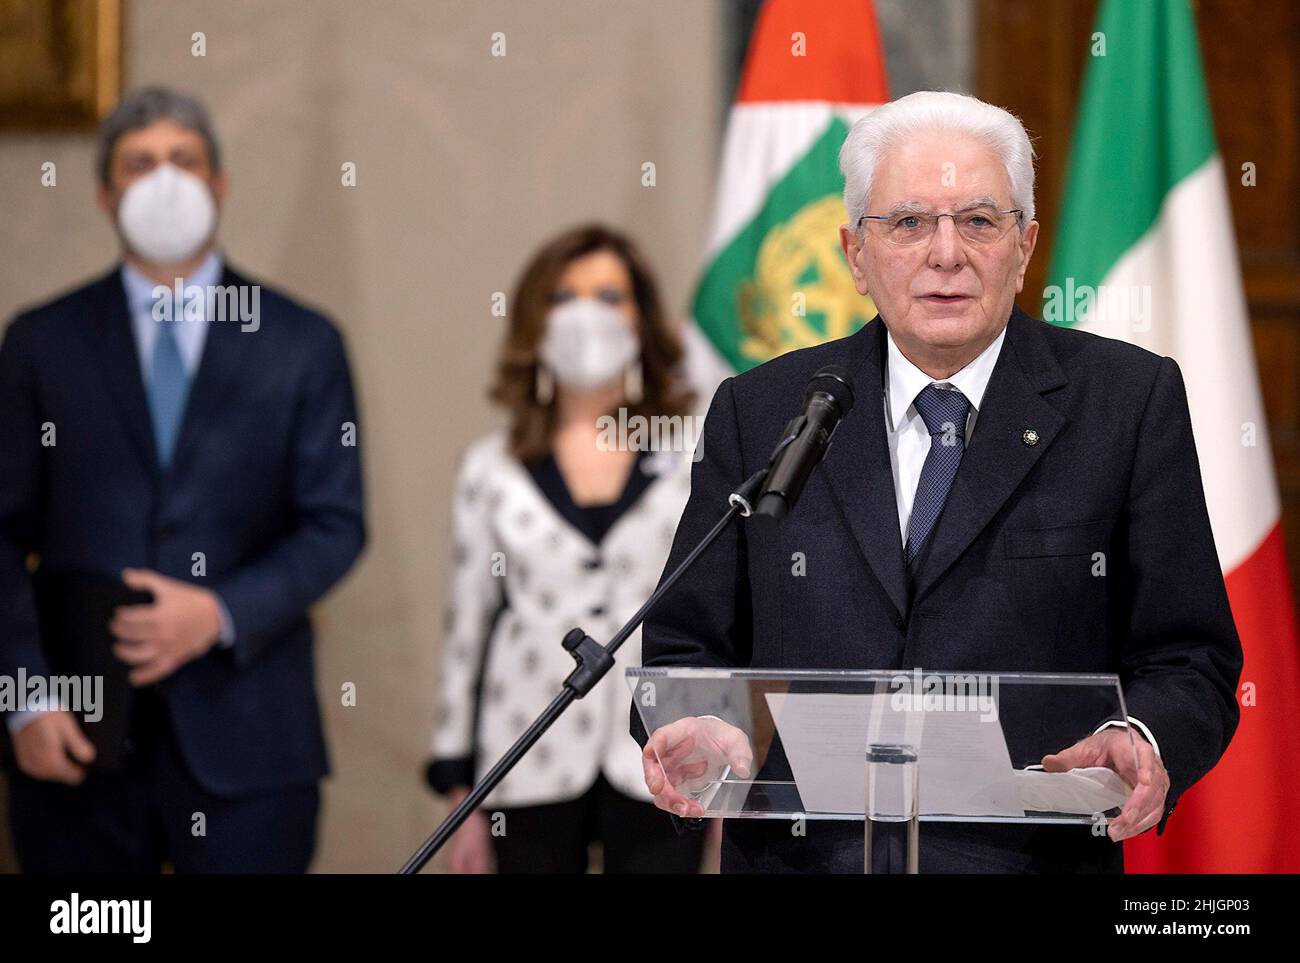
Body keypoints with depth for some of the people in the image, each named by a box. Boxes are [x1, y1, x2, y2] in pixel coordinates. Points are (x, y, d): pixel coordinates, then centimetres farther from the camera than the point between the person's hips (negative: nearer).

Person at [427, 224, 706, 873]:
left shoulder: (694, 460, 6)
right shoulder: (492, 468, 8)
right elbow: (466, 630, 9)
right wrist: (460, 793, 6)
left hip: (657, 771, -1)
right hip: (533, 770, 1)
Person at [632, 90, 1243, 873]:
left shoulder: (1130, 400, 7)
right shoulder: (759, 413, 12)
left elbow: (1190, 661, 5)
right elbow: (686, 650, 13)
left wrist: (1141, 743, -18)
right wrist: (699, 731, -10)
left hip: (1032, 859, -2)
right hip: (800, 856, 2)